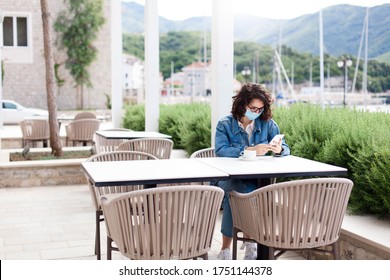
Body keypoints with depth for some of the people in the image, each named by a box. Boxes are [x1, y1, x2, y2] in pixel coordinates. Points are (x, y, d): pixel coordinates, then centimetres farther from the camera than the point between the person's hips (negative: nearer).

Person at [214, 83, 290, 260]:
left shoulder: (267, 124, 8)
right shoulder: (225, 124, 0)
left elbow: (286, 149, 4)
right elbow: (220, 151, -17)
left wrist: (279, 150, -21)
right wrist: (250, 150, -27)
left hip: (257, 180, 2)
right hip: (228, 179, -2)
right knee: (238, 190, -36)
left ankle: (226, 248, -15)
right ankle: (250, 241, -17)